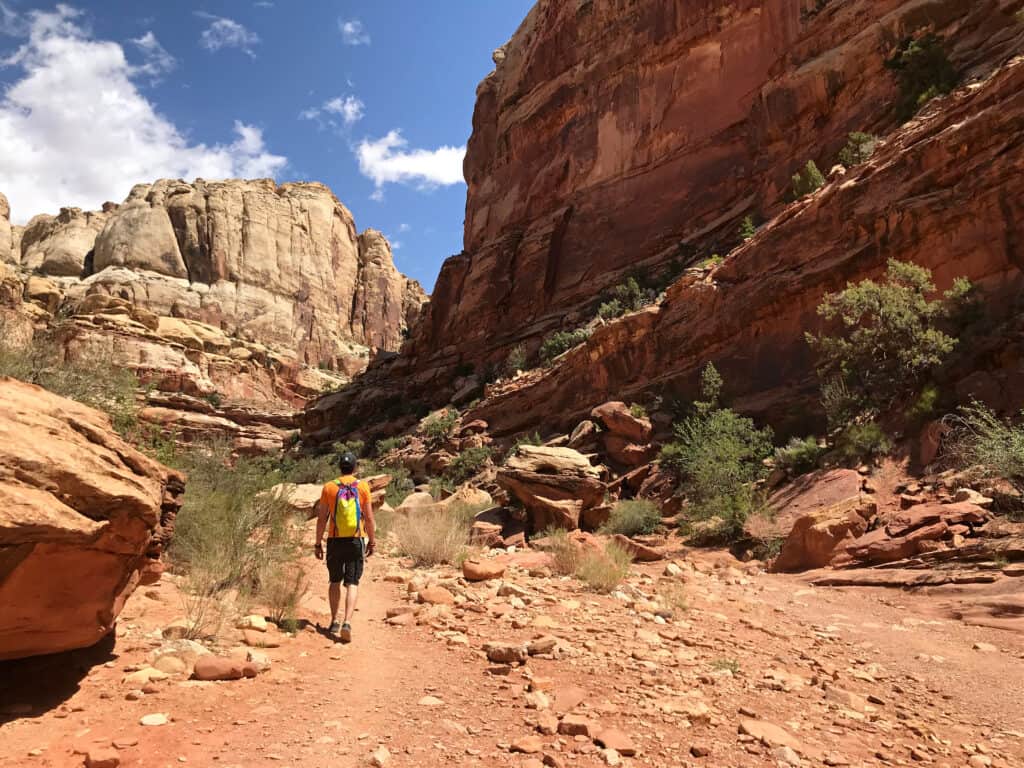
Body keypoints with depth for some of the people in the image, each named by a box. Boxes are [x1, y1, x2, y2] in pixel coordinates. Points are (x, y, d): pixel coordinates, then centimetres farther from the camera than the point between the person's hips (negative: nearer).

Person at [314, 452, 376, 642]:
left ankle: (334, 622, 21)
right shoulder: (363, 486, -2)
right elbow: (369, 517, -2)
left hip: (335, 541, 1)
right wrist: (372, 540, 7)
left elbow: (322, 518, 0)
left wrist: (318, 543, 8)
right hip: (356, 541, -1)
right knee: (352, 583, 1)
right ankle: (347, 623, -13)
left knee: (335, 581, 17)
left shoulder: (329, 487, 0)